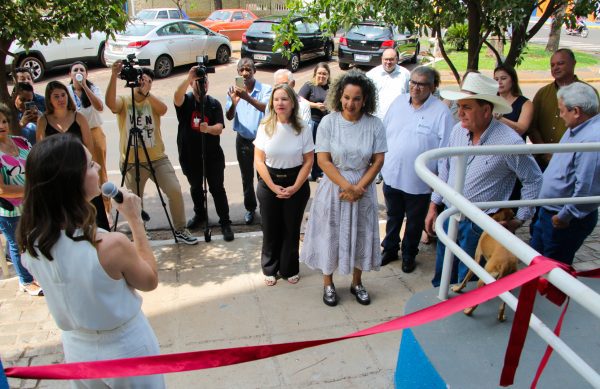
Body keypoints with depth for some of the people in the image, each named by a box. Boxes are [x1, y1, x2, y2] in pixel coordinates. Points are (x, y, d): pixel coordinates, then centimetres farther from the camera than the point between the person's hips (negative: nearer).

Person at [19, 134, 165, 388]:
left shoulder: (29, 242, -15)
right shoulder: (110, 244, -33)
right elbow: (150, 281, -13)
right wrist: (135, 220, -13)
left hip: (76, 351, 5)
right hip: (127, 351, -4)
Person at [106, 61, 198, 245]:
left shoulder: (153, 101, 5)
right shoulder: (123, 101, 0)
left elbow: (163, 109, -19)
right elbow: (109, 102, -24)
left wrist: (146, 92, -32)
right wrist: (114, 76, -34)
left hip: (157, 158, 1)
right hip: (132, 162, -1)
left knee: (175, 190, -8)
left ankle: (180, 230, 9)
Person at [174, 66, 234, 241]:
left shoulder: (214, 103, 0)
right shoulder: (185, 101, -3)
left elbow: (219, 128, -12)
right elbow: (177, 96, -28)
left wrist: (208, 128, -34)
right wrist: (189, 76, -40)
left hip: (213, 155, -1)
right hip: (189, 156, 1)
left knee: (217, 189, -1)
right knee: (195, 188, 18)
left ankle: (225, 222, 8)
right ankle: (200, 214, 40)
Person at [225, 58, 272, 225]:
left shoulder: (265, 89, -10)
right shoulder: (234, 90, -2)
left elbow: (267, 108, -28)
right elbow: (229, 117, -8)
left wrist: (248, 98, -42)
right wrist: (234, 103, -29)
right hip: (243, 140, 3)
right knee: (247, 177, 13)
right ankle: (250, 208, 30)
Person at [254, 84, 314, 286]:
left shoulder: (302, 129, -7)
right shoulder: (265, 127, -5)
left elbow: (308, 161, -6)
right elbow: (259, 160, -6)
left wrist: (295, 187, -12)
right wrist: (274, 187, -11)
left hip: (296, 185, 0)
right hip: (269, 184, 1)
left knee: (291, 229, 11)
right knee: (271, 229, 11)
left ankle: (290, 269, 30)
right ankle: (270, 269, 30)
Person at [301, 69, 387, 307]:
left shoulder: (374, 124, -7)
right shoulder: (329, 122, -11)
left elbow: (378, 160, -5)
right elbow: (323, 160, -12)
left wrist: (358, 187, -14)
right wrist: (346, 186, -17)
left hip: (362, 190, 2)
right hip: (333, 188, -1)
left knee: (361, 236, 14)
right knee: (330, 235, 10)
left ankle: (356, 283, 36)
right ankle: (328, 283, 31)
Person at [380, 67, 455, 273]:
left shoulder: (441, 111, -14)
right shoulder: (398, 102, 2)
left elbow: (446, 149, -13)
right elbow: (384, 133, 10)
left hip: (418, 180, -4)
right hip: (391, 174, 4)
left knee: (414, 222, 16)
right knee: (393, 217, 22)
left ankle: (409, 255, 37)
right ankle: (389, 249, 42)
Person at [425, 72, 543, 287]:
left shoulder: (509, 141, -20)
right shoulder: (458, 130, -3)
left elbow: (533, 180, -7)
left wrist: (519, 219, -3)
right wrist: (433, 205, 11)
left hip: (479, 225, -5)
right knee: (442, 280, 22)